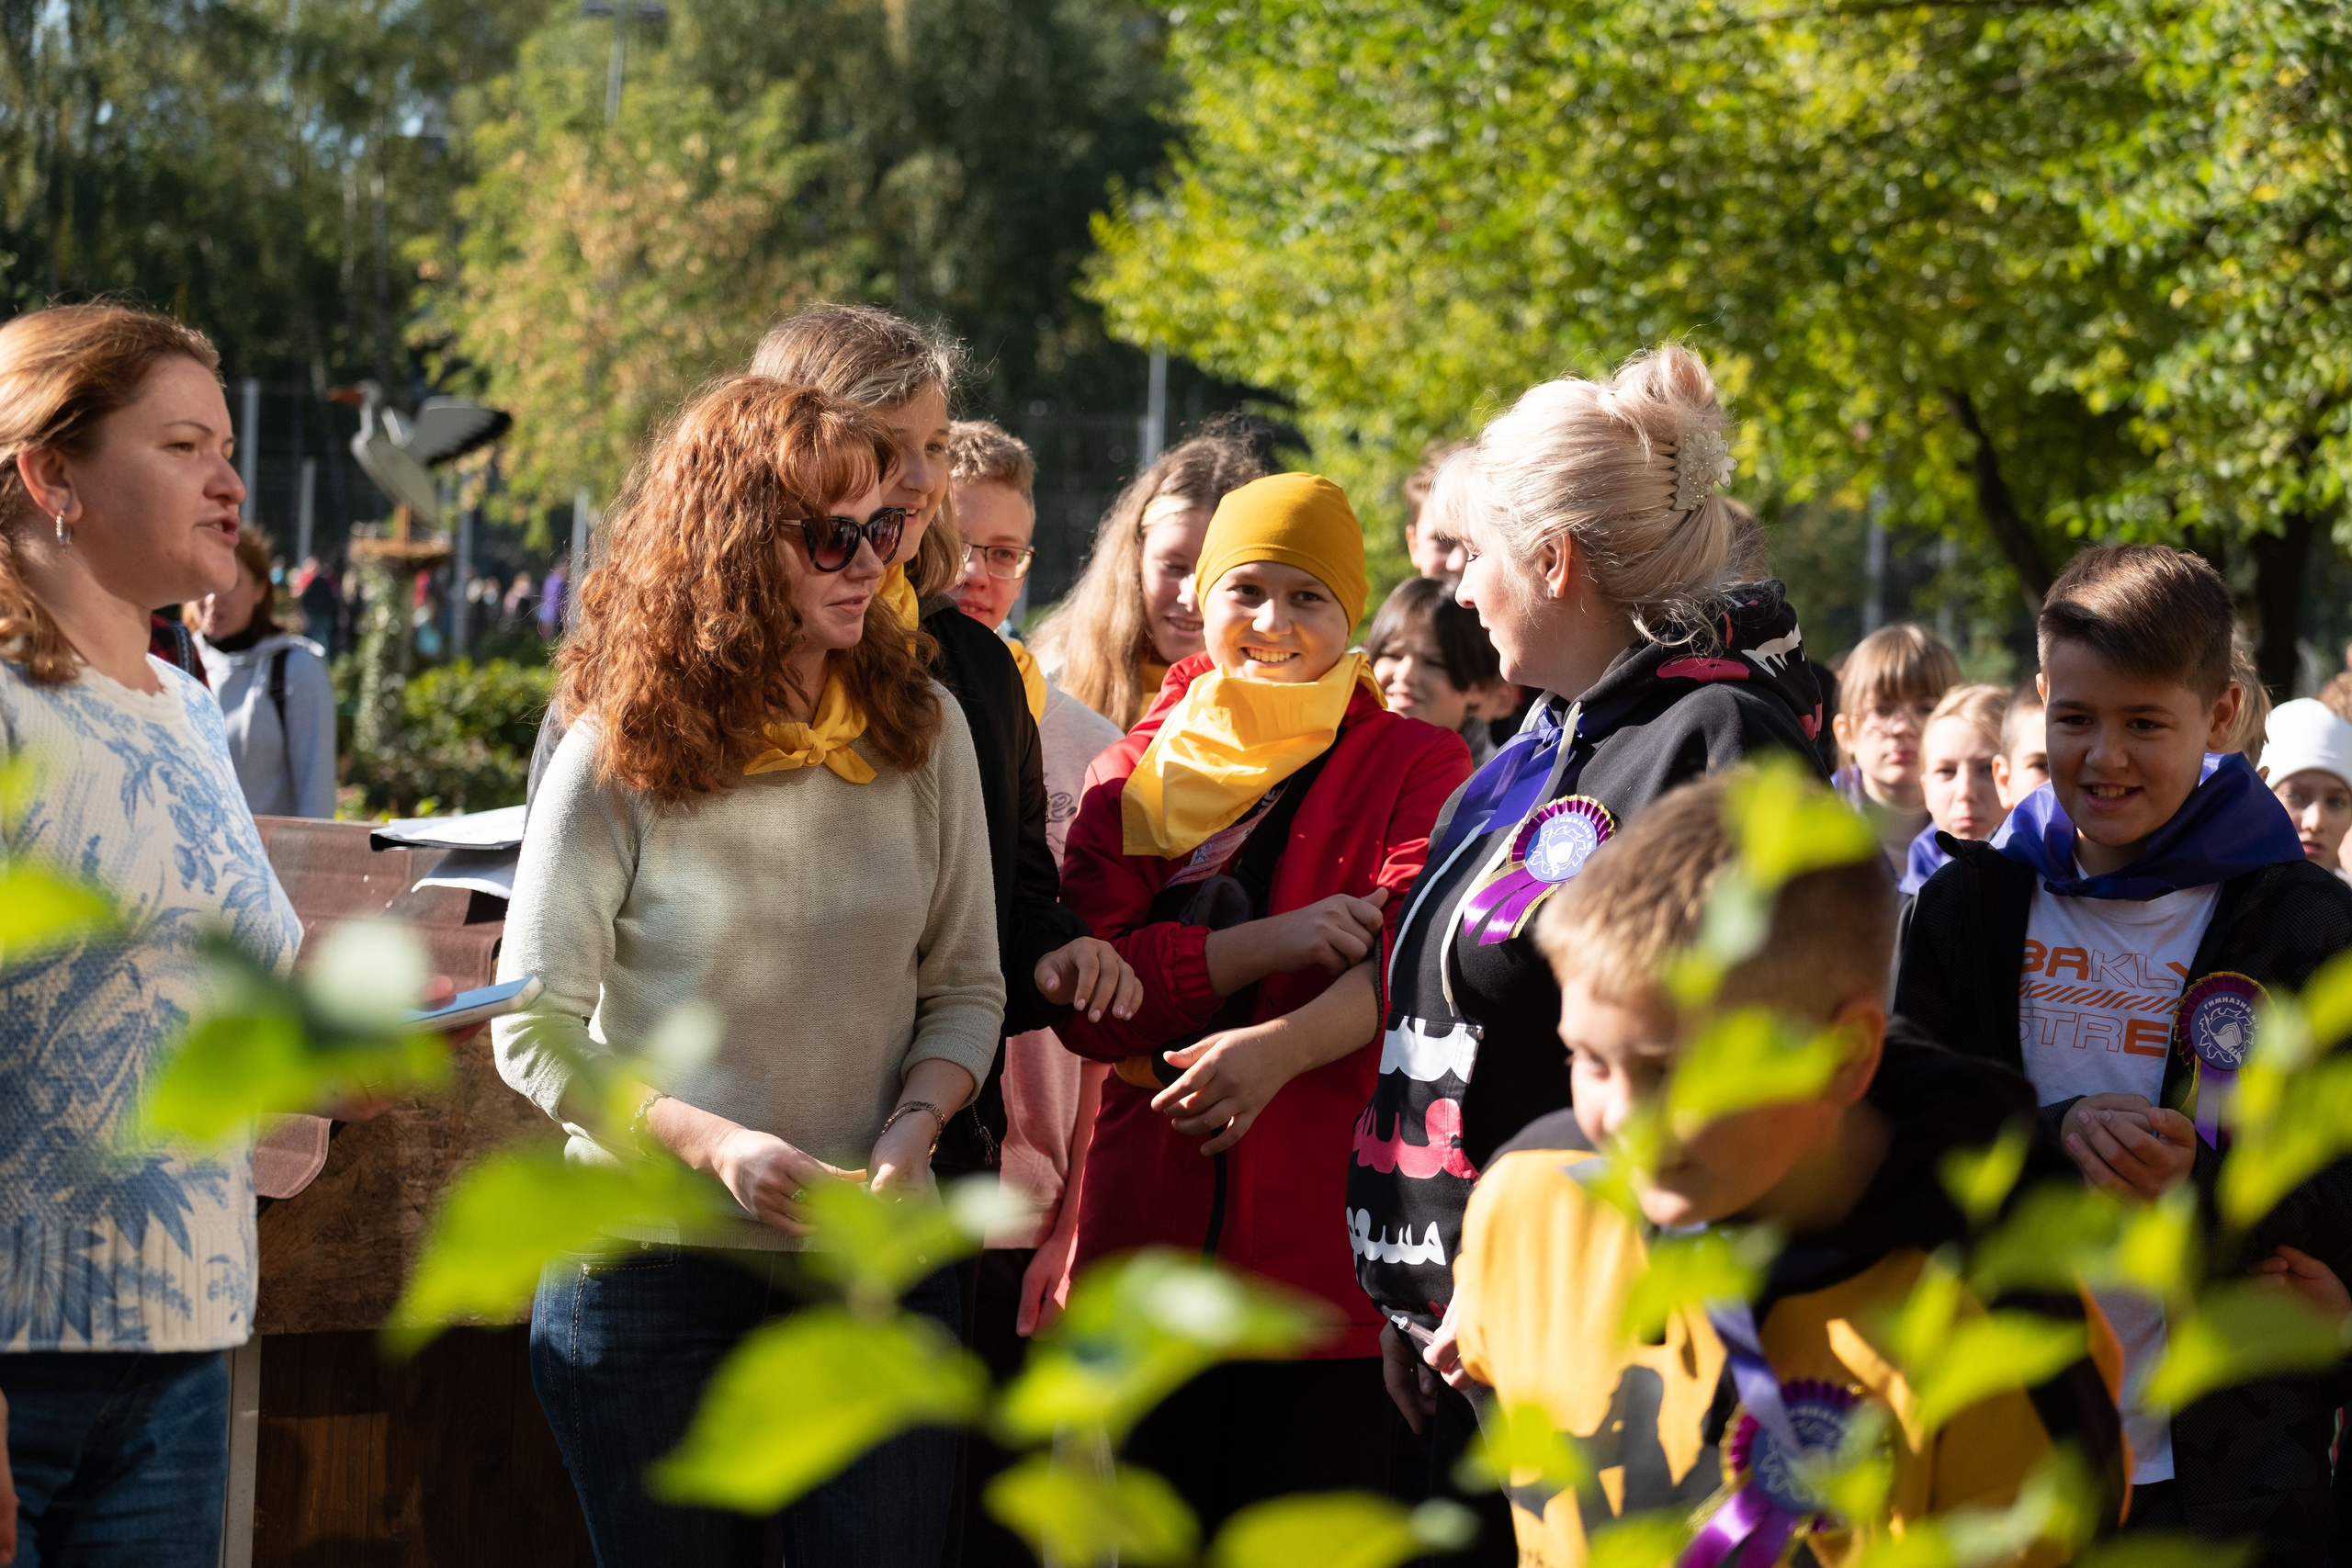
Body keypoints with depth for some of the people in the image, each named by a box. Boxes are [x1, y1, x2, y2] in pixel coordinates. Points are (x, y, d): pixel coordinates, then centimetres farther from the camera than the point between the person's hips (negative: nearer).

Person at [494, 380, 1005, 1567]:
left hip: (878, 1265, 2)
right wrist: (713, 1144, -18)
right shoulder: (620, 755, -5)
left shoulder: (923, 731, 4)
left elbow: (965, 984, 8)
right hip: (654, 1276, -2)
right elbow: (534, 1029, -5)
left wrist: (911, 1129, -11)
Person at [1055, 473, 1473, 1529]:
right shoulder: (1132, 780, 12)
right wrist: (1268, 944, -15)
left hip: (1336, 1251, -3)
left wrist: (1282, 1045, -30)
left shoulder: (1417, 767, 5)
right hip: (1149, 1252, 3)